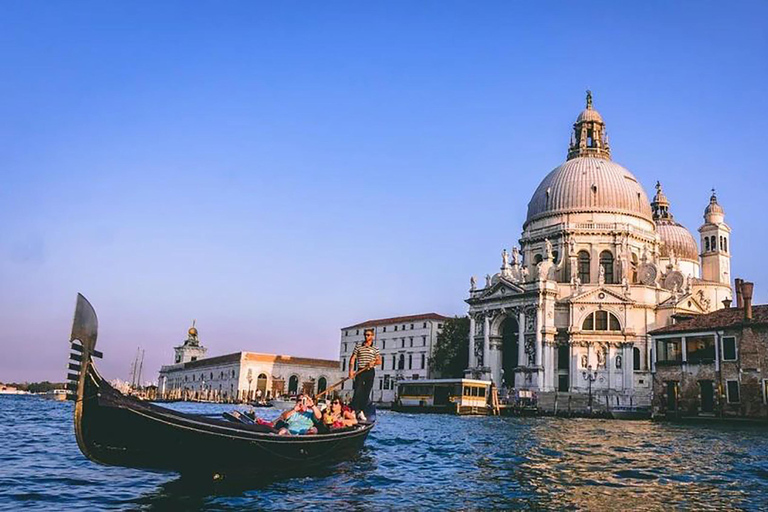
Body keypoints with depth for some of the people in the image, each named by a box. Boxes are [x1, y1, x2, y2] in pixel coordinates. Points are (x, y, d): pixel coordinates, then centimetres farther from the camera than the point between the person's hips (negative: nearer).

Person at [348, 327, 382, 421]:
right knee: (357, 391, -10)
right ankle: (354, 411, -11)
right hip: (360, 371, -1)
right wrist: (351, 370, -9)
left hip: (370, 372, 1)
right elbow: (352, 359, 3)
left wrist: (374, 362, -16)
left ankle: (361, 411, 8)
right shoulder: (358, 347, 7)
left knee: (366, 392, 2)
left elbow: (379, 361, 6)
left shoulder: (375, 349, 7)